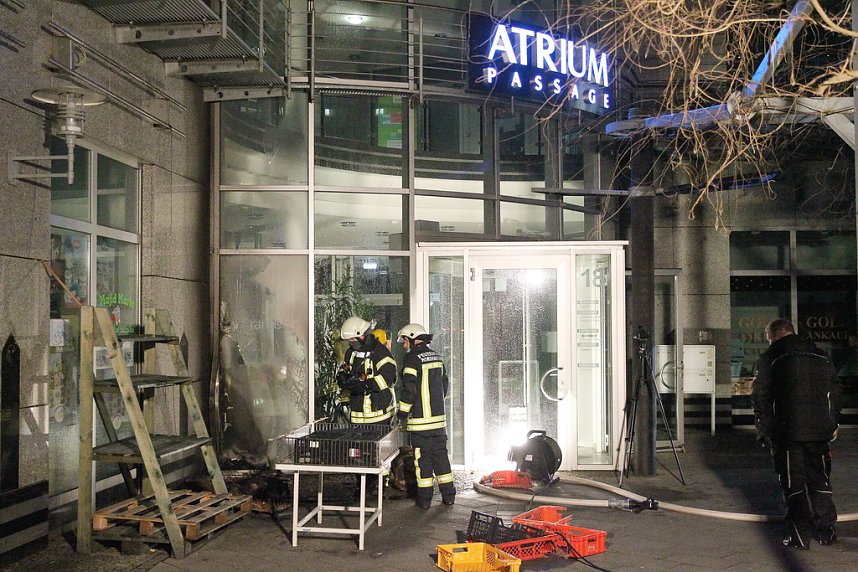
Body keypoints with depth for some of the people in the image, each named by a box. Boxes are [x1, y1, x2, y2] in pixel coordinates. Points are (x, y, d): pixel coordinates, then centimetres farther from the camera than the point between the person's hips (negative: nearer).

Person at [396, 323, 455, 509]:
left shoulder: (413, 358, -11)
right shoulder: (435, 357, 12)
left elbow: (409, 388, -16)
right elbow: (444, 384, 19)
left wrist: (403, 411, -6)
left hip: (420, 418, -7)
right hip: (439, 417, 7)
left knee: (422, 458, 1)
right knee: (440, 454, 13)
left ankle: (425, 498, 5)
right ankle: (449, 495, 16)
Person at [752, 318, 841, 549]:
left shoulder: (769, 359, -4)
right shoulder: (821, 357, 11)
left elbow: (761, 398, -6)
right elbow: (834, 393, 15)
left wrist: (763, 431, 0)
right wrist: (833, 424, 22)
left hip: (787, 433, -4)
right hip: (820, 431, 4)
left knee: (793, 484, 3)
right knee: (820, 479, 16)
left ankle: (800, 536, 1)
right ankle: (826, 531, 19)